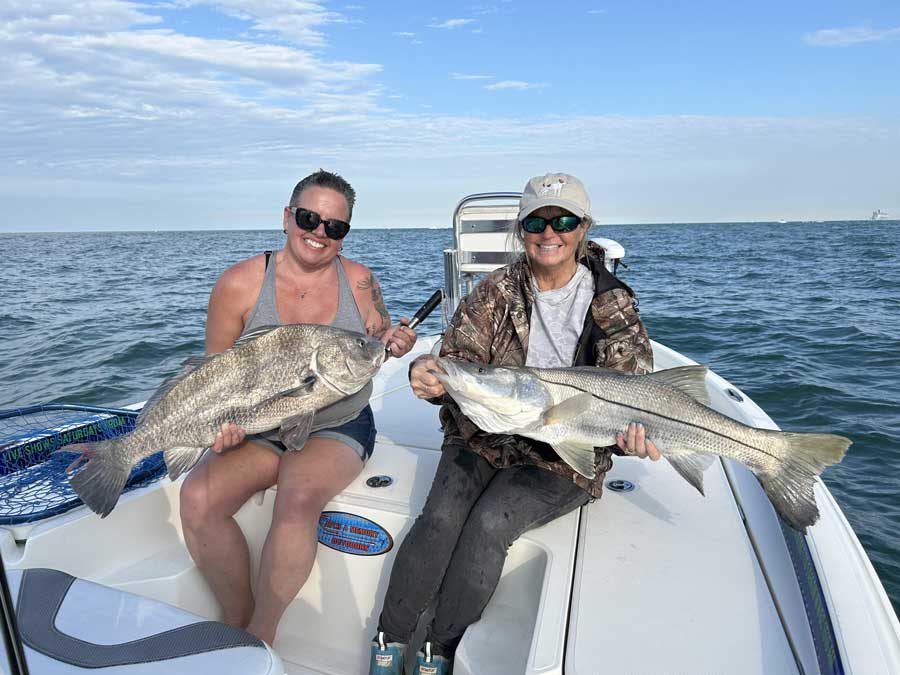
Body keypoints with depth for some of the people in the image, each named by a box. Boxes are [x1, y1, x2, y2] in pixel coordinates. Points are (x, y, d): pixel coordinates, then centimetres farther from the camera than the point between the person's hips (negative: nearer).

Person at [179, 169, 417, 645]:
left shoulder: (359, 281, -2)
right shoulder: (240, 283, -5)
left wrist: (394, 344, -14)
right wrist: (222, 421, -15)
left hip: (338, 428, -1)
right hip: (257, 429, 2)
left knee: (299, 498, -30)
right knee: (198, 497, -23)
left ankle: (260, 638, -7)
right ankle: (238, 620, 0)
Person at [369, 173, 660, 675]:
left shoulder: (615, 307, -1)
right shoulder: (496, 292, 2)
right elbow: (458, 359, -7)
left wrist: (628, 434, -27)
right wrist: (428, 374, -31)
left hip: (564, 456, -1)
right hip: (483, 436, 2)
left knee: (490, 523, -23)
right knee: (442, 515, -21)